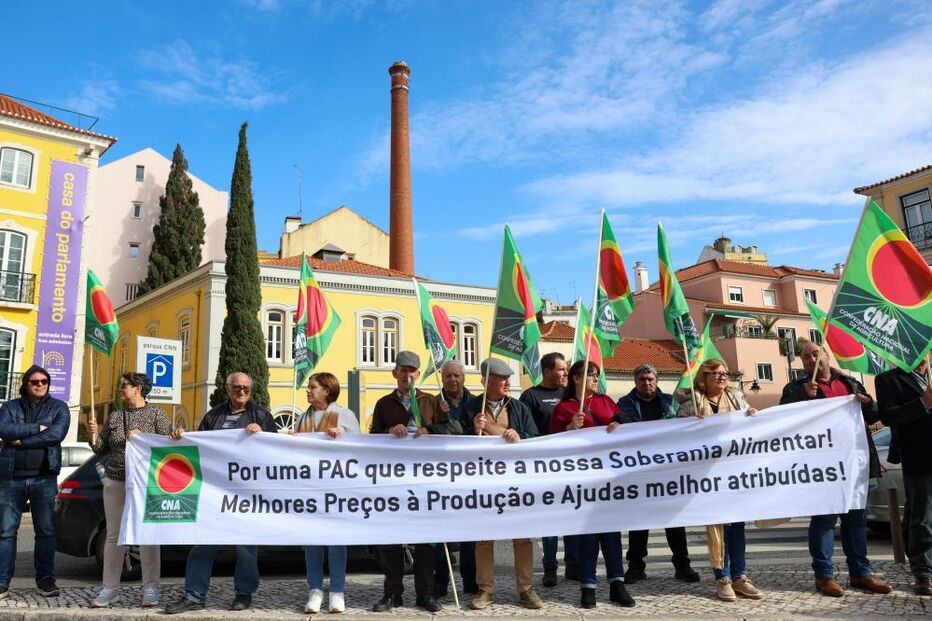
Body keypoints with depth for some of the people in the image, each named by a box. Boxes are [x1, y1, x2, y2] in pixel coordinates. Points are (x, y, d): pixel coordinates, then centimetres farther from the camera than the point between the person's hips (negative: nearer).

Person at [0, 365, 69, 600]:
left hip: (44, 478, -1)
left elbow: (56, 434, -11)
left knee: (46, 531, 4)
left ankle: (45, 579, 13)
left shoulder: (59, 407, 6)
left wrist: (22, 441, -10)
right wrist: (37, 428, -14)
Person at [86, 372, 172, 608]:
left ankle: (150, 589, 3)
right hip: (115, 482, 4)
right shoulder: (115, 417, 13)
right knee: (114, 535, 5)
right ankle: (110, 588, 13)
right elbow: (101, 449, 14)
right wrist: (93, 435, -4)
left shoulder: (157, 415, 1)